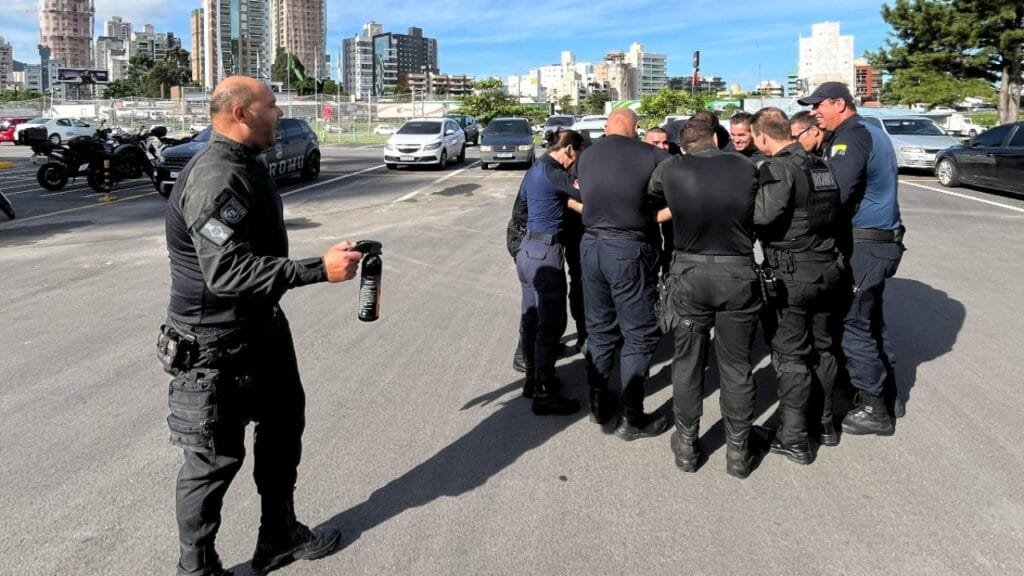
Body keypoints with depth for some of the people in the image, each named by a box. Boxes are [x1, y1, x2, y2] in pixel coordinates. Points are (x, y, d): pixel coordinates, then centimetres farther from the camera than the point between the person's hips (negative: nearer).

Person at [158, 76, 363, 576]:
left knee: (282, 428, 20)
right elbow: (228, 272, -33)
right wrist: (319, 269, -33)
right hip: (215, 344, -10)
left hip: (260, 327, 11)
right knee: (216, 457, 3)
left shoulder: (245, 164, 9)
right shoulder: (214, 179, -24)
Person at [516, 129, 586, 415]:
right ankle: (544, 394, 4)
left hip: (528, 249, 10)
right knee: (550, 324, -3)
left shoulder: (534, 170, 12)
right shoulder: (553, 173, -16)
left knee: (532, 319, 17)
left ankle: (533, 380, 29)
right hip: (546, 253, -10)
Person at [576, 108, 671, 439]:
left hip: (591, 245, 5)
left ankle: (598, 405, 27)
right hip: (629, 249, -5)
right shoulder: (651, 156, -7)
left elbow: (582, 198, 13)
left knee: (599, 329, 17)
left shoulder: (586, 156, 8)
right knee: (639, 335, 5)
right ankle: (631, 419, 9)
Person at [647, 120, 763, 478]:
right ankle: (738, 451, 19)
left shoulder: (670, 170, -4)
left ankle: (686, 445, 24)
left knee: (687, 361, 14)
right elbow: (755, 217, 8)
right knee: (736, 365, 9)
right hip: (738, 274, 0)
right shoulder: (746, 167, -2)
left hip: (690, 274, 0)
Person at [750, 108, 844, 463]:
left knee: (790, 355, 1)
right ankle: (825, 424, 30)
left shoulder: (778, 168, -16)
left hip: (791, 276, -8)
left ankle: (794, 437, 7)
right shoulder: (820, 166, 9)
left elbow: (762, 214, -31)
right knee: (822, 347, 18)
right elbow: (834, 213, 15)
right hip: (826, 270, 8)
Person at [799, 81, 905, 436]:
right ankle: (887, 394, 29)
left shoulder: (851, 136, -14)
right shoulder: (871, 133, 18)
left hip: (863, 244, -10)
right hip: (881, 241, 10)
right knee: (870, 319, 18)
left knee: (853, 324, -3)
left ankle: (873, 409, 4)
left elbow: (833, 194, -25)